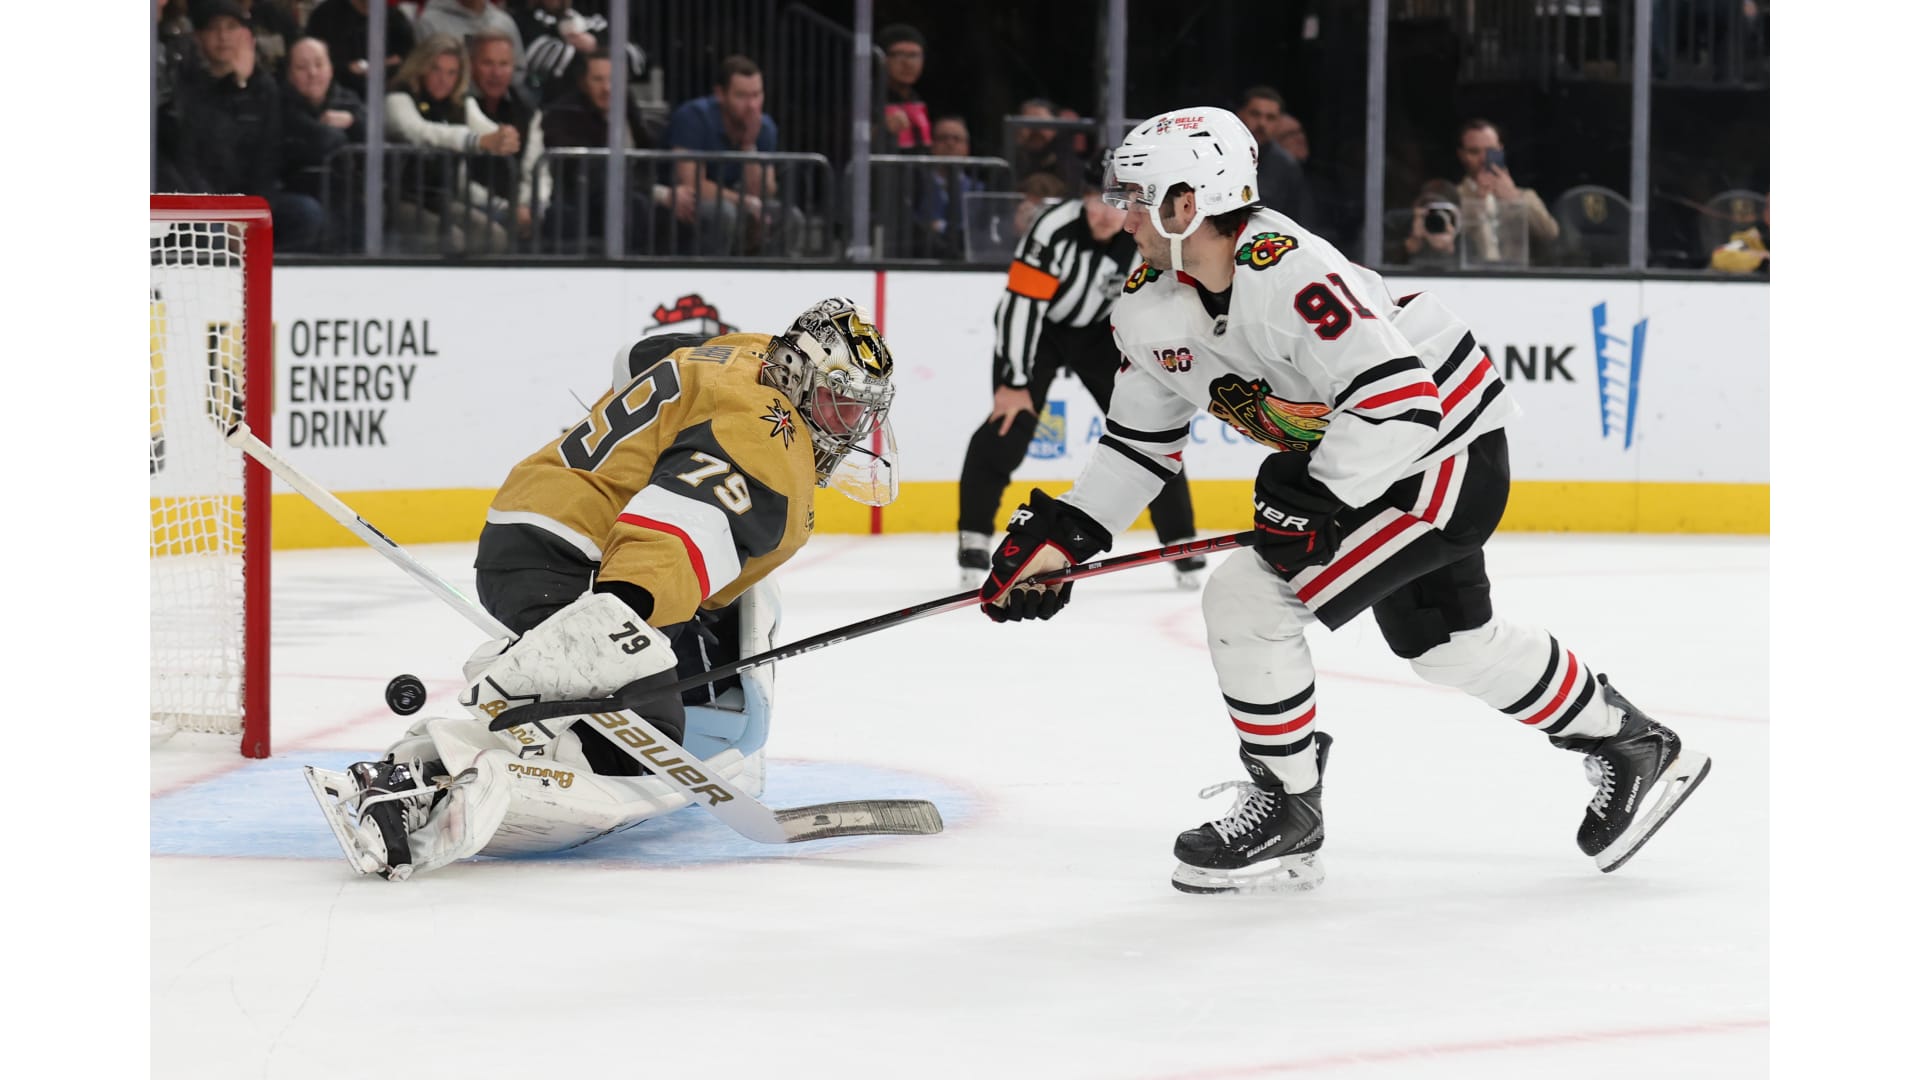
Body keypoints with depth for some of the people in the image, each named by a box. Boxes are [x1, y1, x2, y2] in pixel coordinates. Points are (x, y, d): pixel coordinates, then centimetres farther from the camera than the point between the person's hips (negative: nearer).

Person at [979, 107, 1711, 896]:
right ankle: (1633, 746, 42)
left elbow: (1401, 401, -36)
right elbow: (1140, 440, 8)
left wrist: (1316, 501, -34)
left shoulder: (1286, 274, -33)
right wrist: (1062, 531, -1)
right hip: (1346, 456, 10)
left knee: (1247, 599, -16)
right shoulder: (1149, 306, -5)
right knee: (1449, 642, 24)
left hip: (1446, 447, -10)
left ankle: (1284, 812, 1)